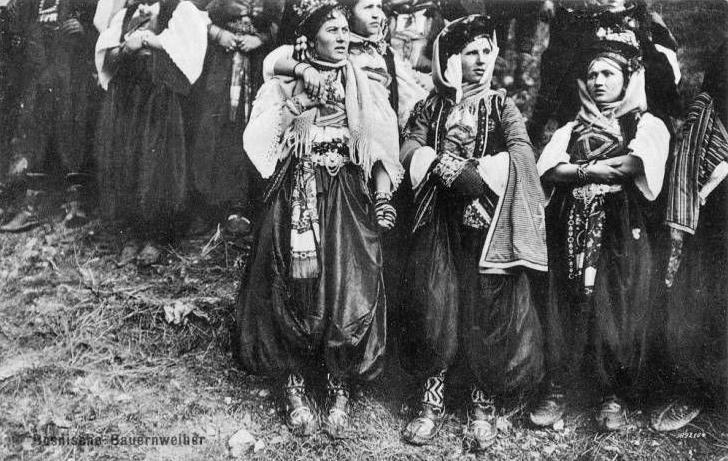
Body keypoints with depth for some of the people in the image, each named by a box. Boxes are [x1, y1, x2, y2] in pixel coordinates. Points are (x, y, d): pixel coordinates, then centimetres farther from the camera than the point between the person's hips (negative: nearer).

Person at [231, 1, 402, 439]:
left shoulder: (364, 90, 12)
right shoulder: (284, 87, 7)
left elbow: (382, 147, 7)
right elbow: (259, 142, -2)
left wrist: (384, 194, -3)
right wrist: (297, 109, -10)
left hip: (348, 202, 1)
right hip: (297, 199, -1)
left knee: (350, 296, -6)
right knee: (294, 292, -3)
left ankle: (340, 390, 9)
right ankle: (295, 386, 13)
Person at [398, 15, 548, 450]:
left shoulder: (501, 105, 9)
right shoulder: (432, 106, 13)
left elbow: (522, 151, -8)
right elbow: (411, 150, -1)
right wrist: (462, 172, -14)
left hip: (487, 220, -1)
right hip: (439, 219, 1)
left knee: (486, 310, -1)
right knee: (433, 305, -1)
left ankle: (484, 405, 11)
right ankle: (433, 402, 11)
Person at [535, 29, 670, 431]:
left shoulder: (647, 125, 11)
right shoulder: (571, 128, 20)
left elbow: (633, 164, -10)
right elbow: (548, 170, 2)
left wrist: (577, 169, -2)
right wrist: (599, 170, -10)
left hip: (622, 232, -2)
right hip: (571, 230, 3)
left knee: (616, 309, -3)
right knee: (563, 306, -3)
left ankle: (614, 398, 10)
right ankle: (555, 391, 6)